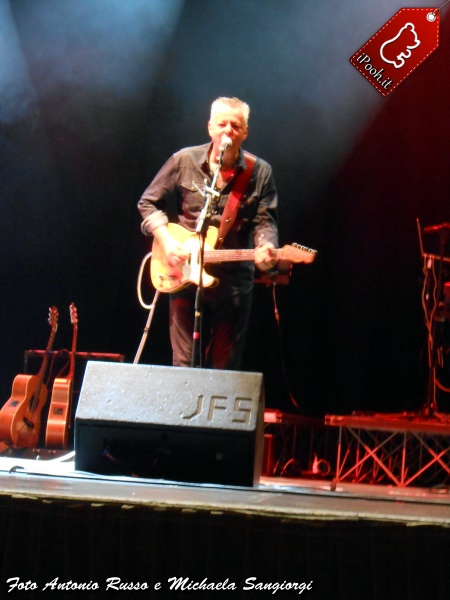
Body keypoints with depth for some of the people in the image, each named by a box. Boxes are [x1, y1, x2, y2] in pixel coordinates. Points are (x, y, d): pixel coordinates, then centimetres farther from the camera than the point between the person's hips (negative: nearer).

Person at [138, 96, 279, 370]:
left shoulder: (260, 172, 2)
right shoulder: (184, 161, 1)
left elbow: (265, 221, -1)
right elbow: (149, 203, 8)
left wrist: (265, 248, -23)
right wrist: (166, 240, -7)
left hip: (234, 283, 1)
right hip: (184, 278, 0)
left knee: (226, 369, 8)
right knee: (185, 365, 2)